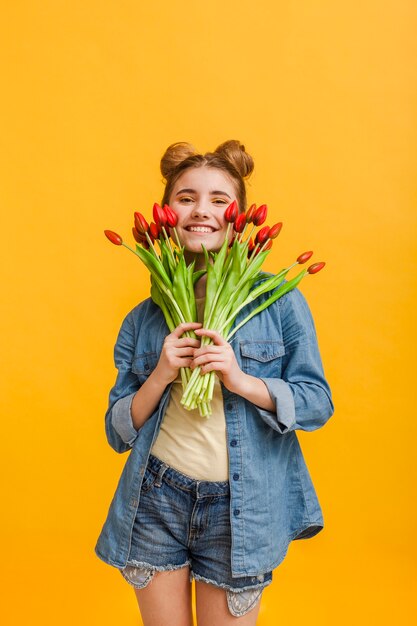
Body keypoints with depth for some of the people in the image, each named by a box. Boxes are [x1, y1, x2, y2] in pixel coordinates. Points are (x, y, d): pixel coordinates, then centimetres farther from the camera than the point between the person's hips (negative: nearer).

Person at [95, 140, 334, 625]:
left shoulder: (280, 301, -4)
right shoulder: (144, 317, 3)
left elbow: (318, 403, -4)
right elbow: (118, 432, 4)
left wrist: (241, 380, -20)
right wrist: (160, 377, -14)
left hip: (240, 511, -1)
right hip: (156, 500, 2)